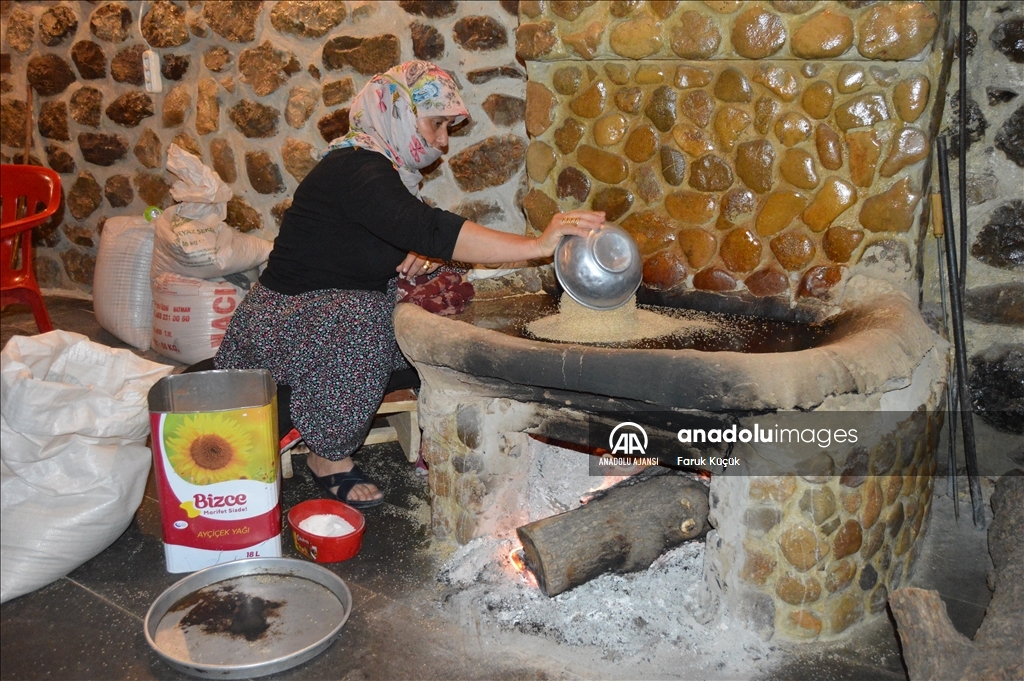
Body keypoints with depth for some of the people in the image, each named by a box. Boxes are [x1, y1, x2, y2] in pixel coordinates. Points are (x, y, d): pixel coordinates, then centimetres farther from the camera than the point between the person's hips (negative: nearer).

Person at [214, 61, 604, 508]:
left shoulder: (385, 168, 7)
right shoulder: (356, 170, -23)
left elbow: (407, 241, 15)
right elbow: (427, 230, -39)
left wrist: (422, 257, -11)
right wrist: (537, 245, -43)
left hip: (340, 308, 9)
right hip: (286, 318, -9)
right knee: (357, 322, -38)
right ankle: (329, 457, -17)